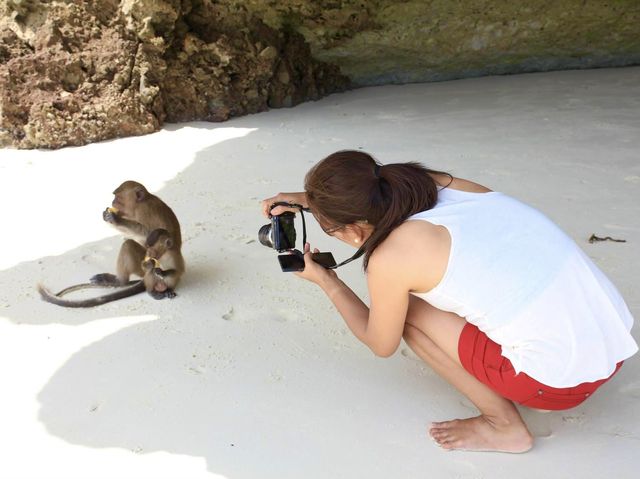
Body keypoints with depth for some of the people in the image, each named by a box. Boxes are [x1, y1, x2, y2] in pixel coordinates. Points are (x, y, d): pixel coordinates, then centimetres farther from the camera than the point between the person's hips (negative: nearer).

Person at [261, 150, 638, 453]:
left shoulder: (389, 258, -19)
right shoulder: (435, 182, -1)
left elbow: (382, 345, 3)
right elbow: (366, 197, 24)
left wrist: (326, 282, 10)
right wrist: (310, 199, 20)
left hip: (567, 375, -8)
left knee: (408, 309, 2)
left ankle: (504, 424, 8)